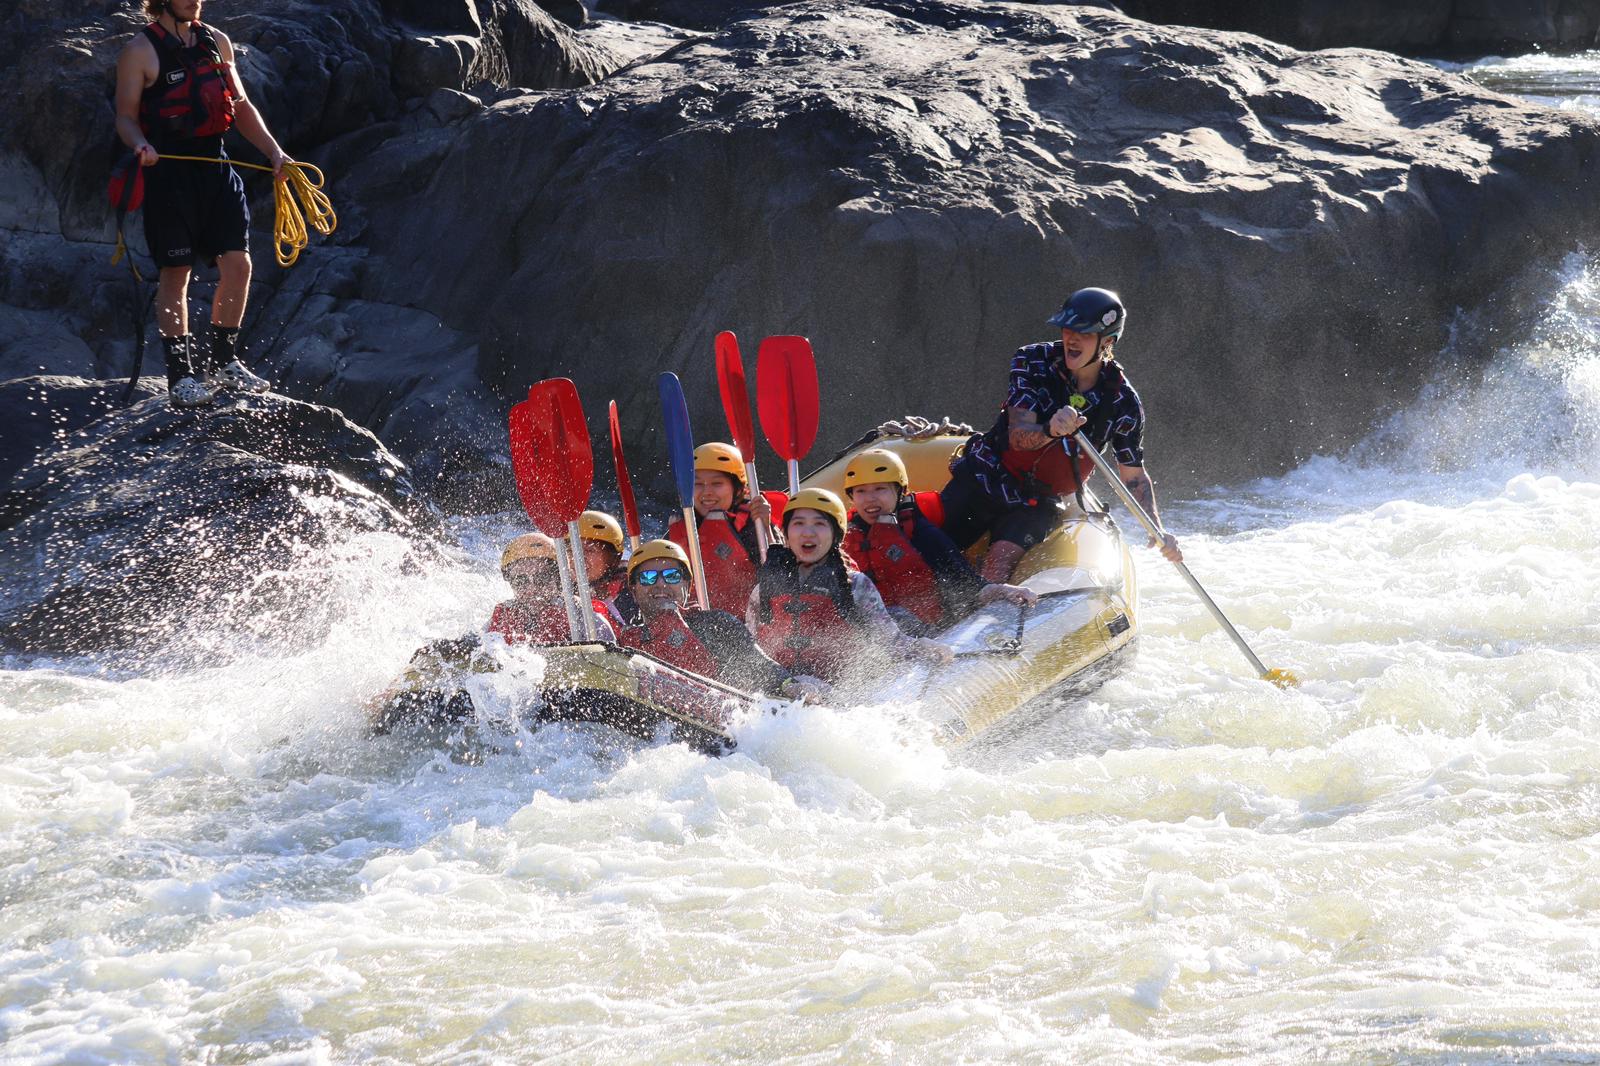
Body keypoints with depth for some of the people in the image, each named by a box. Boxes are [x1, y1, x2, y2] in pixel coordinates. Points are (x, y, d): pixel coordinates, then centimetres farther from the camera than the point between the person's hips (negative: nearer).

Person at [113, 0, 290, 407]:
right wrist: (140, 145, -27)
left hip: (216, 168, 5)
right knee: (176, 274, -2)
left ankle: (223, 362, 17)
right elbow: (126, 114, -6)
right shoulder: (140, 52, -4)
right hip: (169, 172, -5)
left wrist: (273, 151, 9)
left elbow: (241, 106, 19)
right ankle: (180, 376, 5)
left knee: (237, 264, 2)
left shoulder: (217, 42, 12)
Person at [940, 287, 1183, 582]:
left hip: (1036, 503, -1)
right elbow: (1017, 437, -19)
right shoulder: (1032, 362, -11)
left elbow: (1134, 476, -1)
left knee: (1000, 565, -26)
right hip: (984, 478, 1)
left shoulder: (1124, 404, -9)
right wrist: (1049, 431, -43)